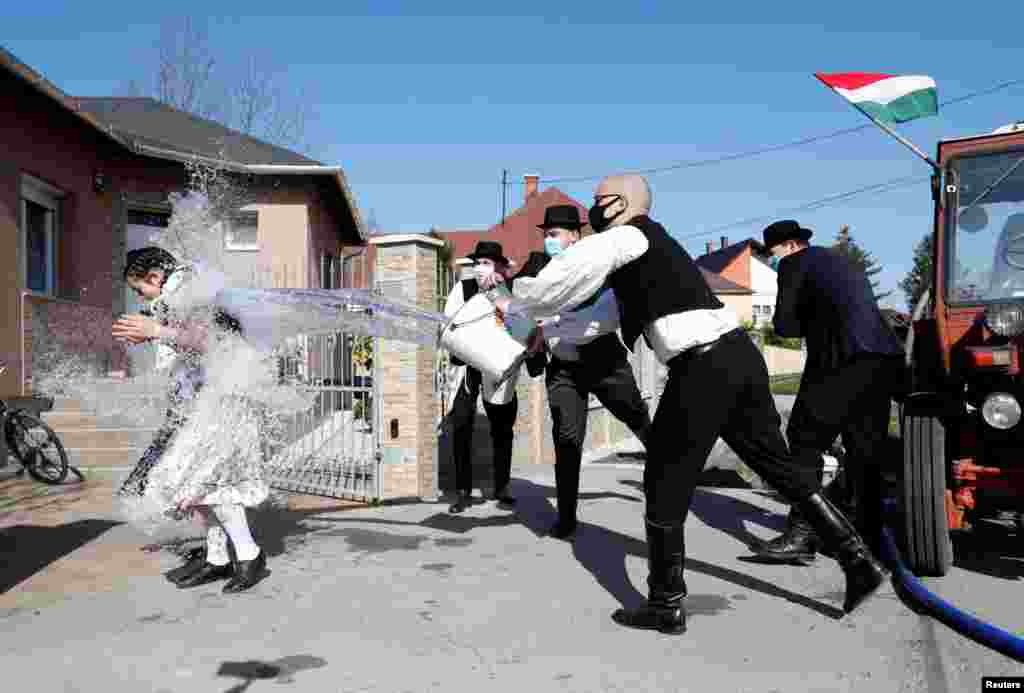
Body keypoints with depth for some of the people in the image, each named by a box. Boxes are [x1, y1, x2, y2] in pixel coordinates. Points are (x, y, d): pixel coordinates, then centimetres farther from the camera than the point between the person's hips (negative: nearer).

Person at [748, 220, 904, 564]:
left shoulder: (795, 264, 6)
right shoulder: (845, 263, 30)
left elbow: (784, 325, 2)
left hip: (846, 359, -8)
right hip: (884, 358, 8)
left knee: (806, 441, -3)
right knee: (864, 449, 12)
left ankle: (802, 534, -6)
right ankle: (869, 534, 15)